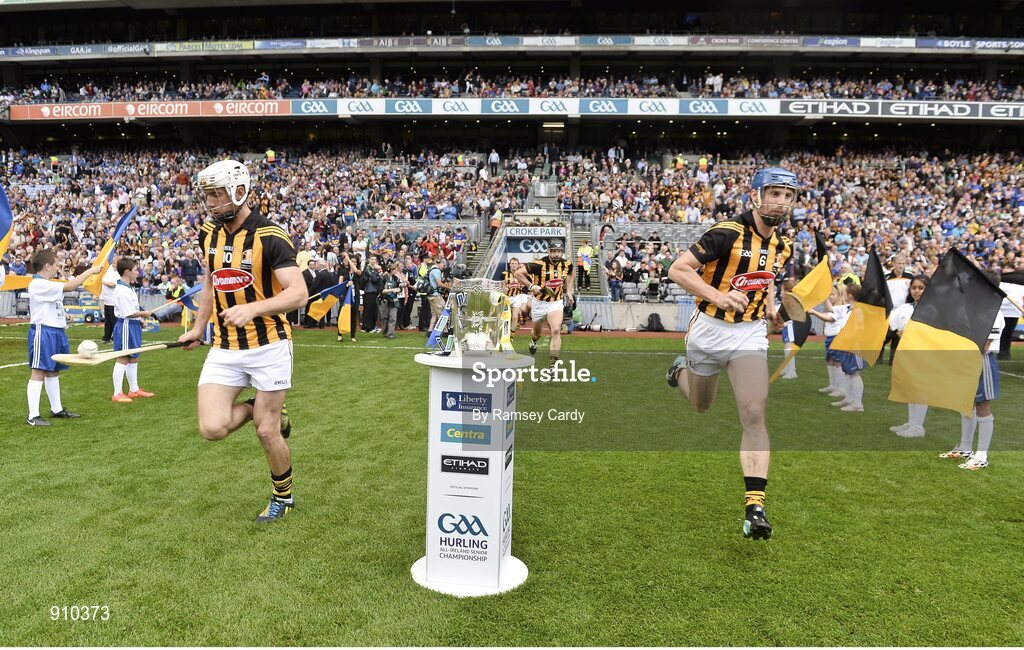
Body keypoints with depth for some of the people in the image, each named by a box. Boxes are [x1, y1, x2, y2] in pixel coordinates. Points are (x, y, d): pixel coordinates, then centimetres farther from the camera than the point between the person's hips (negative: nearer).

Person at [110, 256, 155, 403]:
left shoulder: (129, 288, 14)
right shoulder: (121, 290, -18)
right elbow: (128, 313, -21)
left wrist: (140, 319, 9)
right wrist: (144, 314, -9)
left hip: (133, 326, 10)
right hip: (126, 326, -10)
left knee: (133, 358, 17)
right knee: (122, 359, -5)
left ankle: (134, 390, 28)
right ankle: (117, 394, 1)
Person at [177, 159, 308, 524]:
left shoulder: (269, 237, -15)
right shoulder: (209, 234, 6)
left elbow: (298, 293, -24)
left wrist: (252, 309, -38)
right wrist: (198, 329, 25)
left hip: (268, 346, -5)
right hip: (225, 348, 5)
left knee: (267, 433, 2)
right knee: (212, 429, -9)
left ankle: (283, 498, 28)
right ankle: (260, 410, 23)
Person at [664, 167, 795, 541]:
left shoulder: (782, 246, 4)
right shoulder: (728, 234, -17)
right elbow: (677, 269, -21)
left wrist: (771, 310, 5)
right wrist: (718, 296, -33)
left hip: (750, 334, 3)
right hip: (710, 330, -3)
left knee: (754, 414, -14)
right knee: (701, 405, 19)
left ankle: (755, 506, -12)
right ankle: (682, 370, 56)